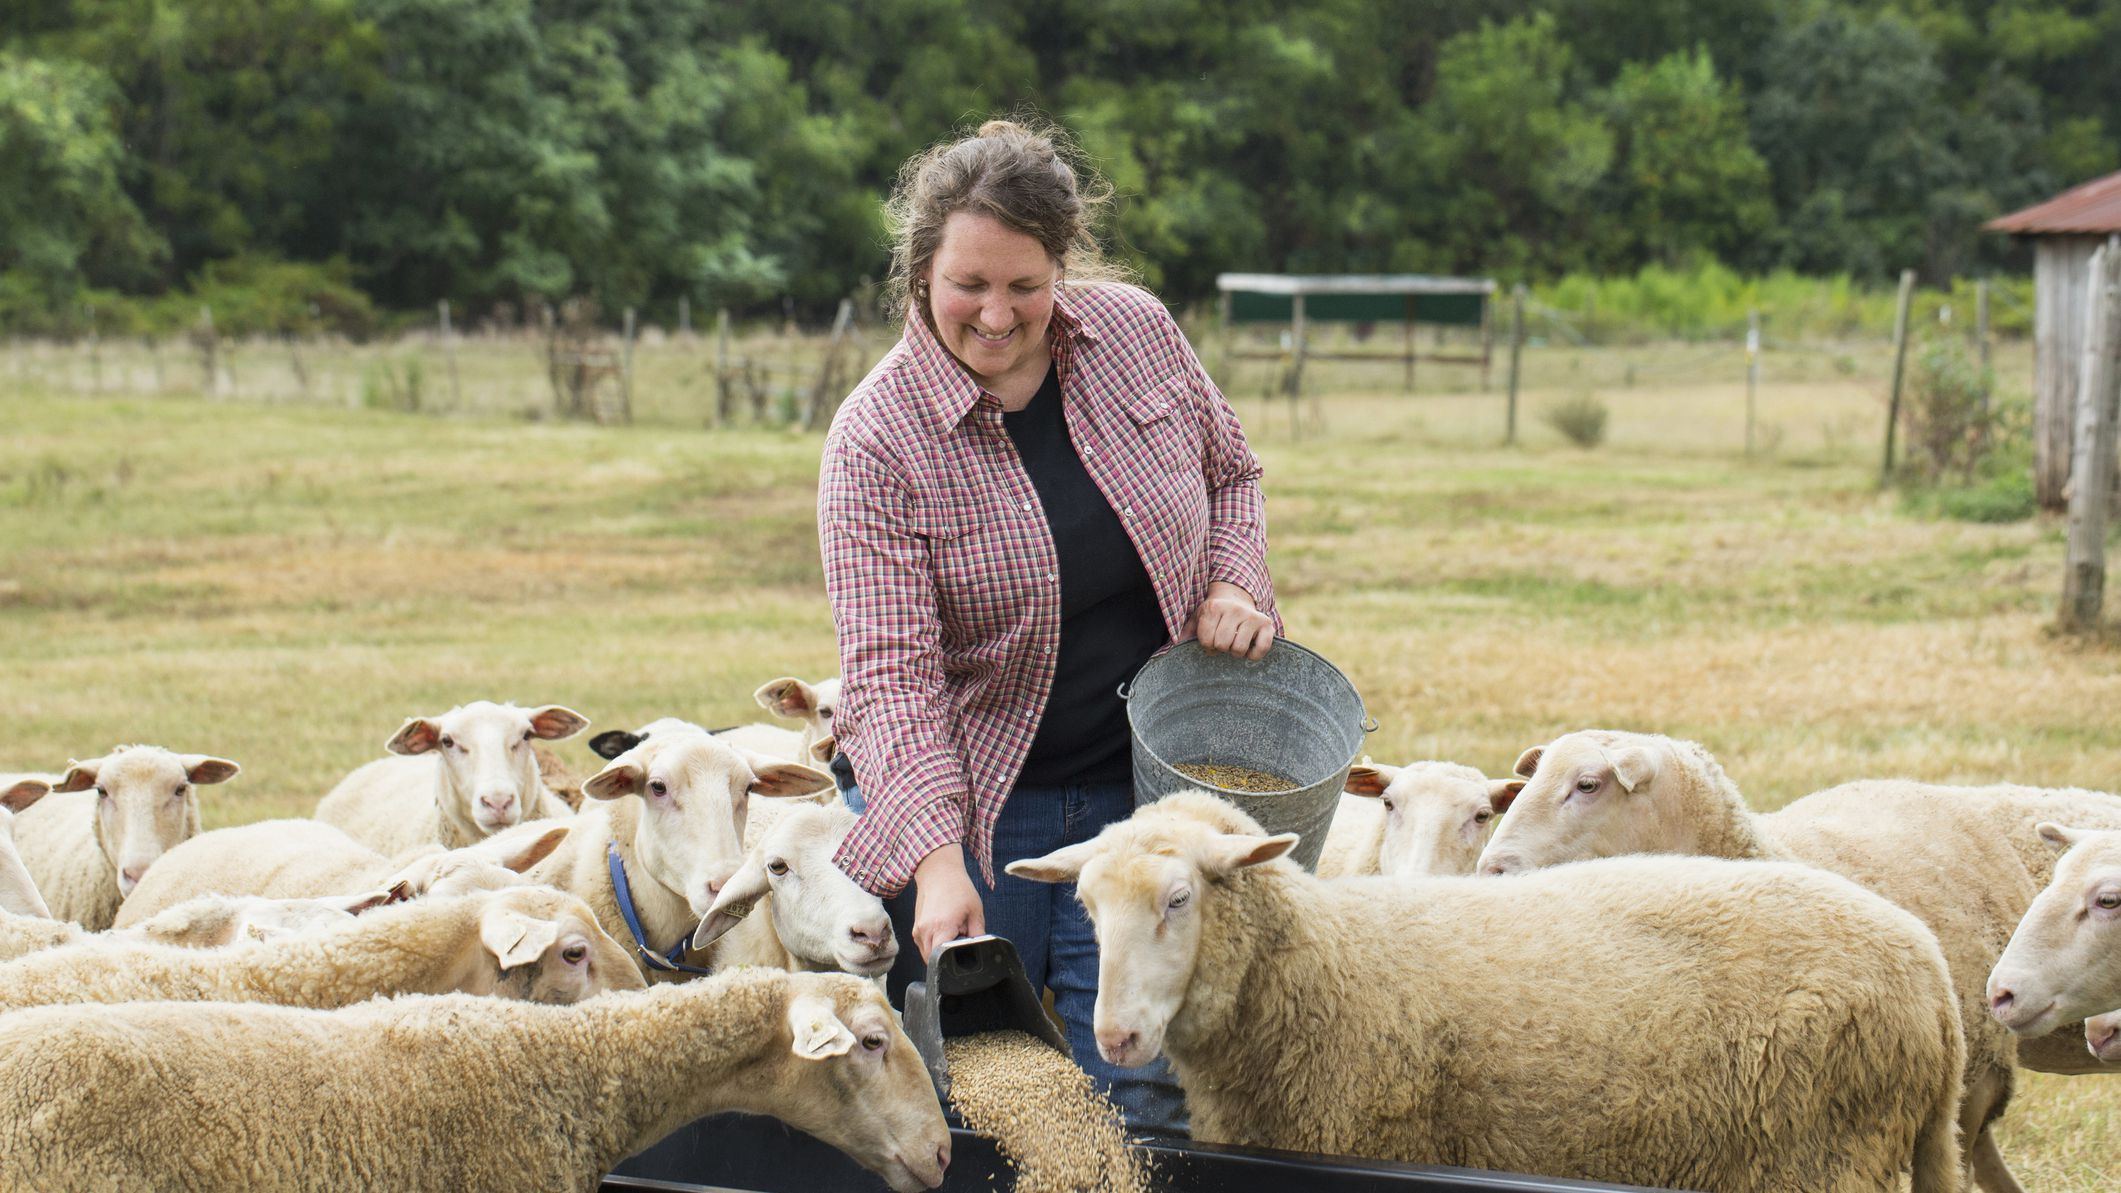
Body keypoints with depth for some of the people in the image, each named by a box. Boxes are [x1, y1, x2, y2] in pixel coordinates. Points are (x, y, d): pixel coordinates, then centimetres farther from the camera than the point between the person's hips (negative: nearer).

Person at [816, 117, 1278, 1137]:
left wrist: (1233, 582, -5)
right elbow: (891, 669, -21)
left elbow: (1227, 473, 16)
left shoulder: (1135, 331, -3)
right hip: (961, 798, -2)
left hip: (1138, 792, 2)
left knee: (1140, 1109, -2)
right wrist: (937, 860, -32)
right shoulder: (878, 437, -14)